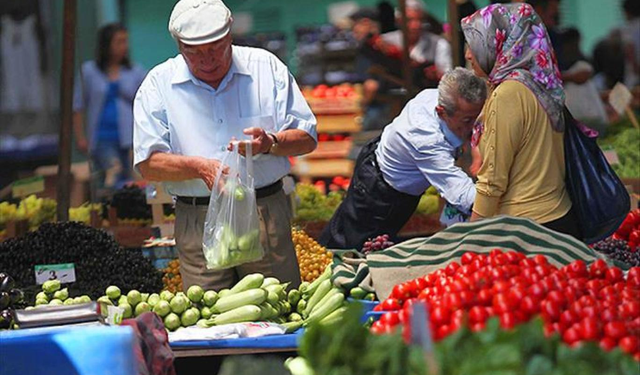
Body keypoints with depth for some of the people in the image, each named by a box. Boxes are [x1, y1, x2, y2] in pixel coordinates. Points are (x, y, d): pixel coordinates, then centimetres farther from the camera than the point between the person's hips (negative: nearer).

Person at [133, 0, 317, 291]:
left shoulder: (266, 67, 5)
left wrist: (270, 143, -14)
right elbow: (148, 163, -3)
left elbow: (307, 138, 6)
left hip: (267, 213, 1)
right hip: (198, 226, -1)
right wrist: (201, 167, -19)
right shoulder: (159, 84, 3)